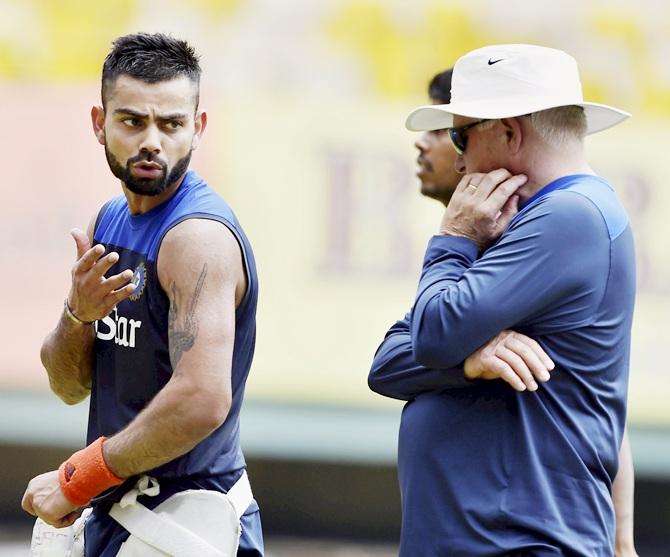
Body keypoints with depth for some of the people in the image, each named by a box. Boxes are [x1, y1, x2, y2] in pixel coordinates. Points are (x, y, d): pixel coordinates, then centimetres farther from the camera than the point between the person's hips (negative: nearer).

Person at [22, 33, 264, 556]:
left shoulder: (199, 236, -19)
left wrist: (75, 482, -21)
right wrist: (79, 312, -11)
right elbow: (70, 386, 10)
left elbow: (201, 402, -30)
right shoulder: (111, 221, 8)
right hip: (114, 514, 8)